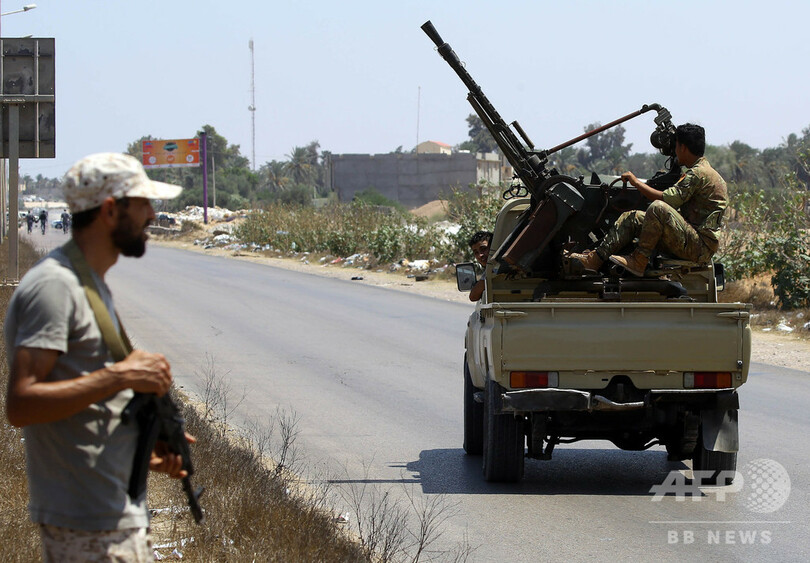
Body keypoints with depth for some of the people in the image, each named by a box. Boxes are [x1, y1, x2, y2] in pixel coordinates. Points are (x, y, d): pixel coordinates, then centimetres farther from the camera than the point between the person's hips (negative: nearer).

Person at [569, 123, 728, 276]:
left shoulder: (699, 173, -15)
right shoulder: (701, 171, 18)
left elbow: (665, 199, -22)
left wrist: (636, 182, -9)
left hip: (701, 247, -10)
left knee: (658, 208, -31)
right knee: (631, 217, 7)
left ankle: (638, 261, -20)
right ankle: (595, 258, 0)